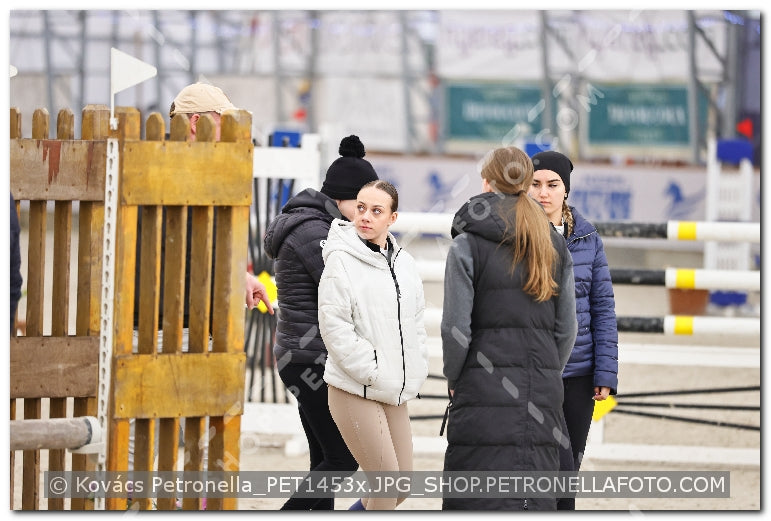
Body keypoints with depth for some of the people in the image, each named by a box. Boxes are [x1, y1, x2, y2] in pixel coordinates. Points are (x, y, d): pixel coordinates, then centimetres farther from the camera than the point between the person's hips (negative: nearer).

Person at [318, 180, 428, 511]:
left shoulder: (405, 264, 11)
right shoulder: (341, 260, -9)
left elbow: (415, 323, 18)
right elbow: (335, 328, -15)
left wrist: (415, 375, 3)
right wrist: (375, 375, -17)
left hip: (396, 394, 7)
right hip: (355, 390, -7)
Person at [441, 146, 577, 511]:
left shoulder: (467, 246, -6)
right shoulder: (555, 247, 9)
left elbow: (456, 328, -9)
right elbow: (566, 328, 9)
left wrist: (454, 378, 6)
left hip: (485, 388, -4)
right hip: (542, 393, 4)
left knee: (479, 498, -3)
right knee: (537, 496, 8)